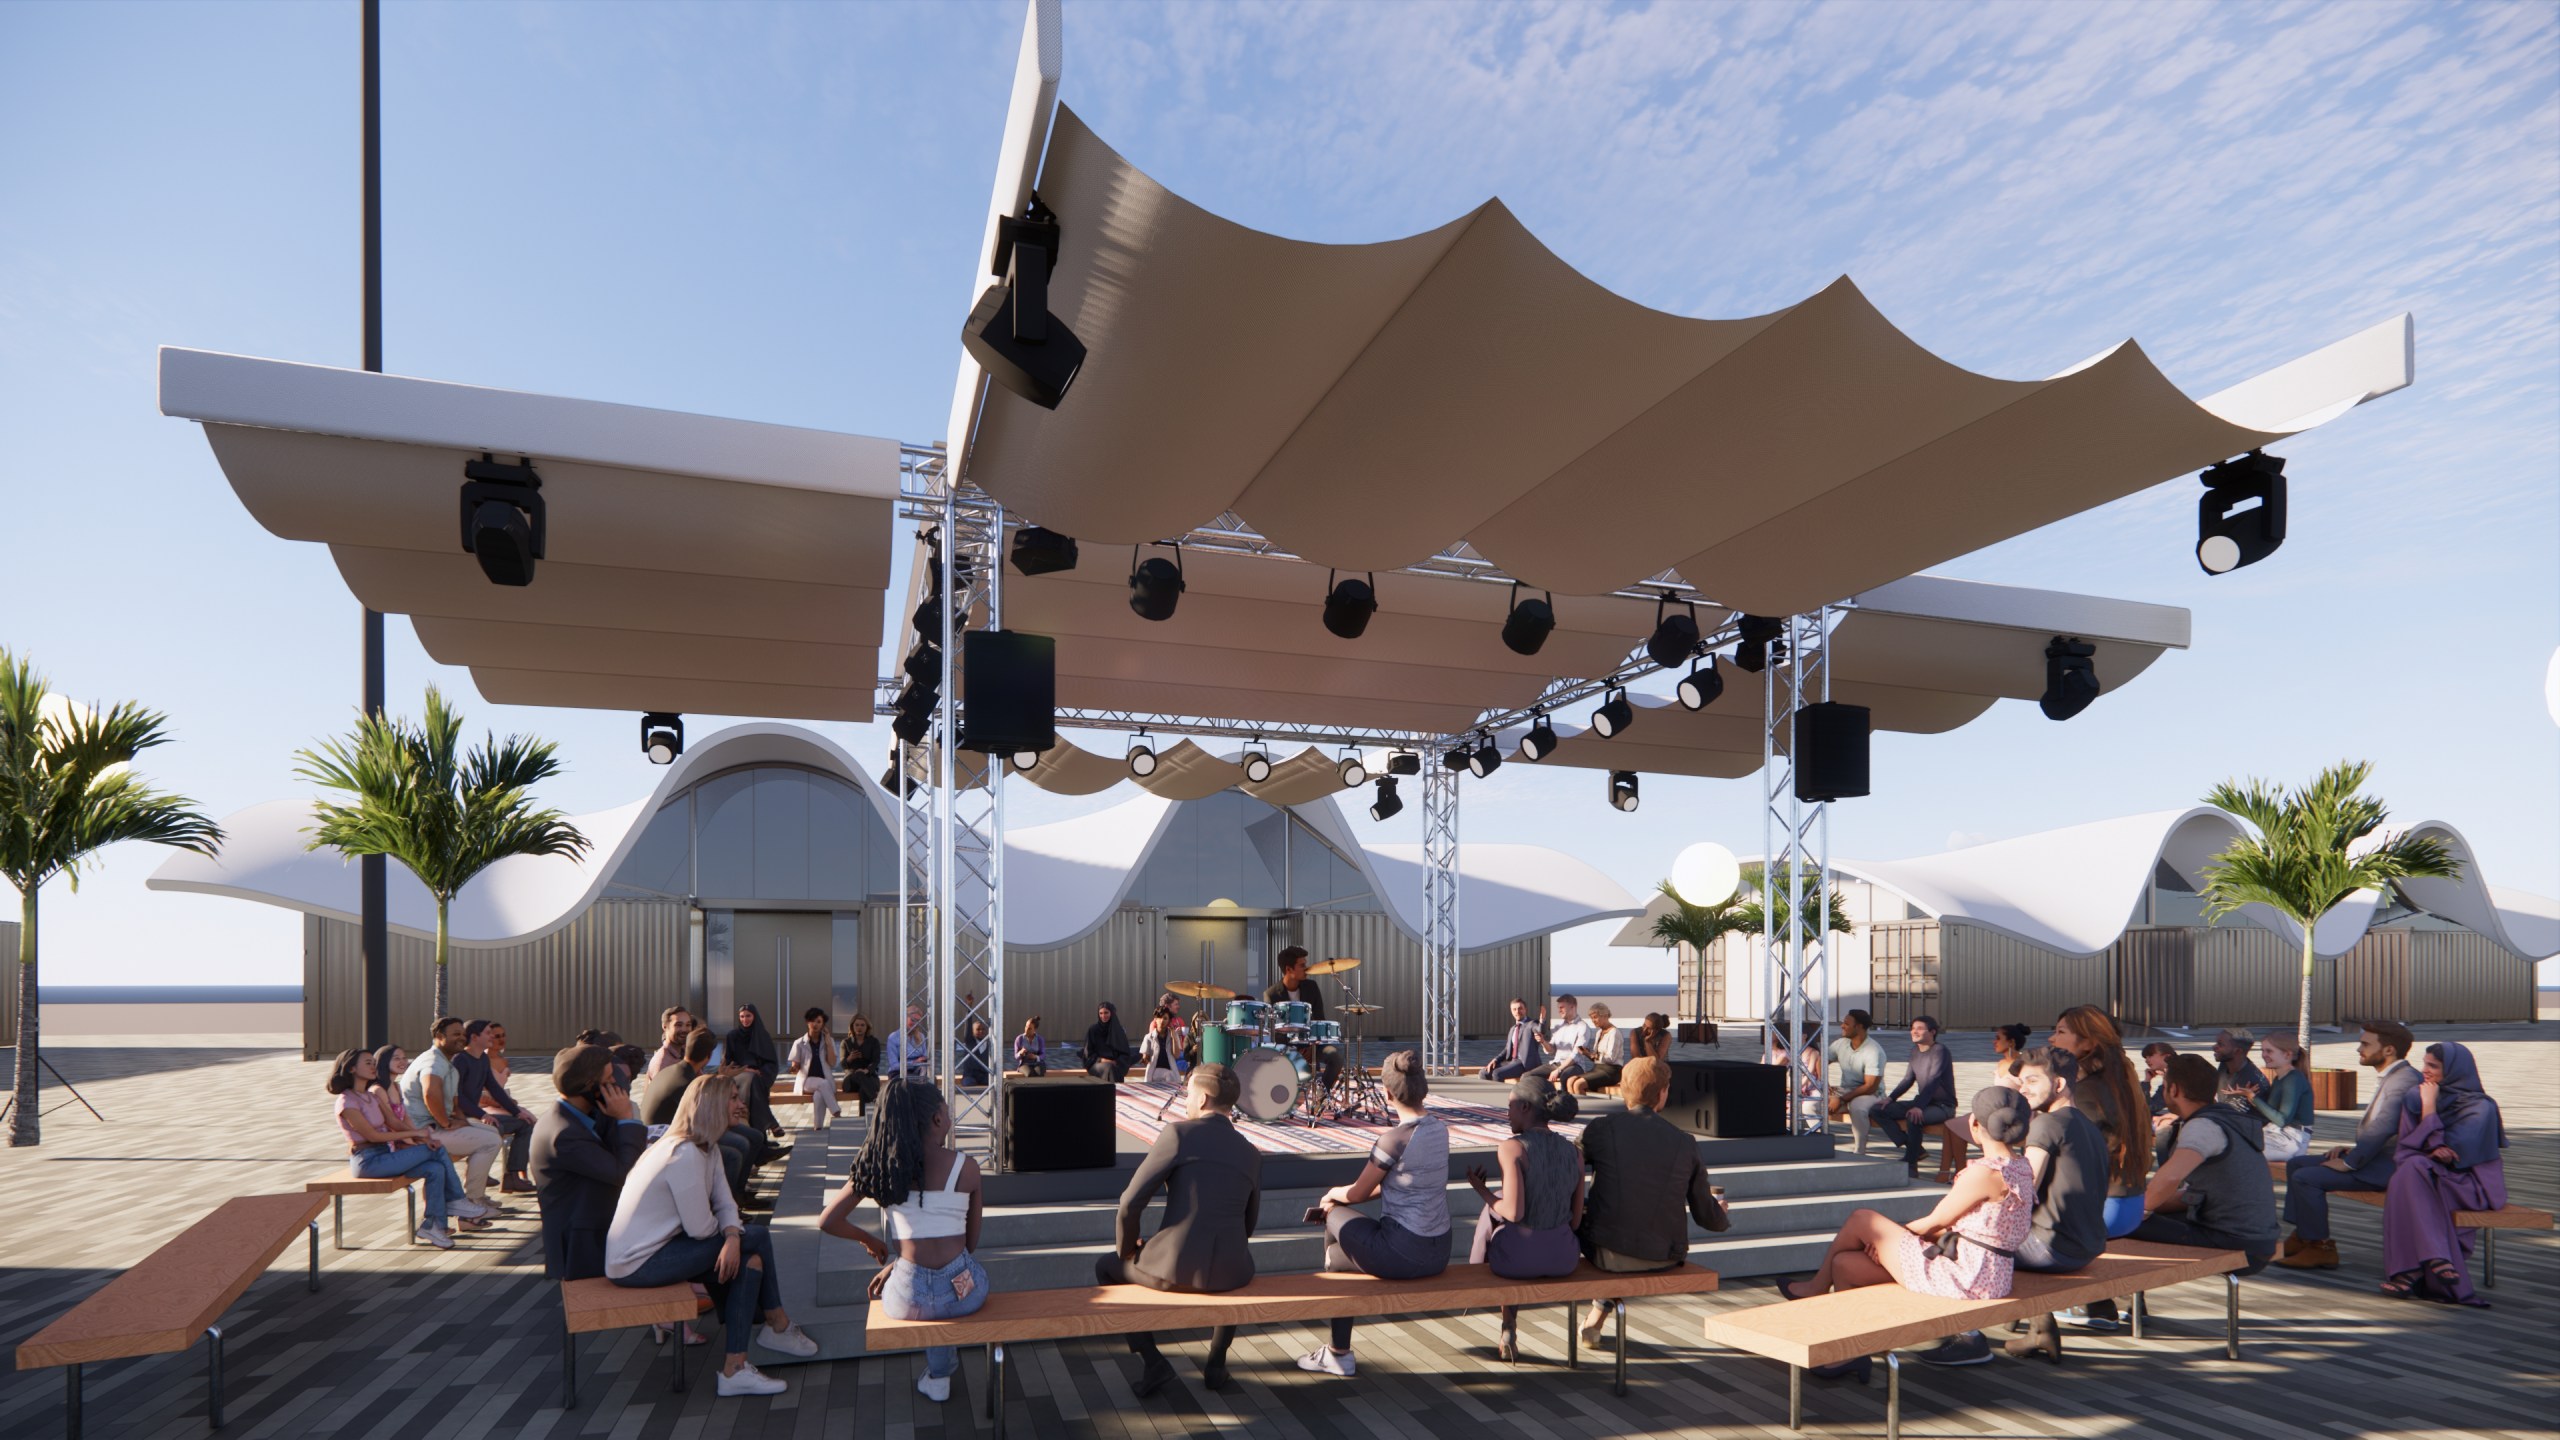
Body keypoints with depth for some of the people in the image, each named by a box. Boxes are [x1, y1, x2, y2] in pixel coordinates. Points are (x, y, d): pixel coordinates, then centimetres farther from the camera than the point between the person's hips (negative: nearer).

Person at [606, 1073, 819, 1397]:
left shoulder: (706, 1149, 8)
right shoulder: (685, 1154, -24)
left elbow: (724, 1203, 0)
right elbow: (700, 1227, -22)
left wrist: (733, 1237, -20)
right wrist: (733, 1237, -1)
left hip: (654, 1249, 10)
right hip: (638, 1264, -10)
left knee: (746, 1261, 1)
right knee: (756, 1239, -10)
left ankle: (734, 1368, 6)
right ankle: (778, 1327, 7)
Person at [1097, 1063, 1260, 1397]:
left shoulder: (1178, 1133, -5)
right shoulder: (1251, 1153, 10)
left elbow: (1131, 1201, -7)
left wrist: (1127, 1250, 11)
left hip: (1173, 1268, -4)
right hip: (1230, 1272, 4)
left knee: (1106, 1267, 26)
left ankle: (1151, 1361, 15)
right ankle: (1217, 1361, 28)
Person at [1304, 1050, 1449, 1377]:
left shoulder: (1395, 1139, -20)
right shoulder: (1439, 1128, 3)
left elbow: (1357, 1194, -8)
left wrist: (1333, 1193, 14)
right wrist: (1343, 1195, 17)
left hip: (1404, 1256, -7)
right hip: (1439, 1253, 7)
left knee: (1335, 1214, 18)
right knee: (1338, 1253, 23)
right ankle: (1338, 1352, 34)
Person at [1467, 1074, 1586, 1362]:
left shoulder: (1512, 1148, -16)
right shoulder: (1574, 1152, 1)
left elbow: (1514, 1212, -23)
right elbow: (1576, 1221, 6)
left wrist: (1482, 1190, -4)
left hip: (1519, 1257, -4)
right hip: (1564, 1259, 5)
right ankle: (1508, 1335, 45)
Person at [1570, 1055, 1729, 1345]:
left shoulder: (1602, 1128, -8)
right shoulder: (1685, 1141, -1)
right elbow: (1707, 1216, 6)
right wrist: (1723, 1216, 31)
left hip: (1610, 1254, -3)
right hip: (1665, 1260, 3)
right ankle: (1596, 1319, 38)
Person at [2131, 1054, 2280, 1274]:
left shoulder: (2203, 1126, -17)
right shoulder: (2225, 1120, 16)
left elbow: (2170, 1177, -35)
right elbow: (2196, 1194, 21)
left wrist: (2143, 1208, -15)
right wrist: (2144, 1206, 10)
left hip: (2238, 1248, -10)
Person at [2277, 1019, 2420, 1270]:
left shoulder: (2403, 1079, -19)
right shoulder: (2389, 1077, 16)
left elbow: (2381, 1129, -26)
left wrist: (2350, 1162, -18)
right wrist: (2353, 1150, 9)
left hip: (2389, 1165, -11)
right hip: (2378, 1156, 11)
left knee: (2306, 1177, -20)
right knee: (2296, 1164, 8)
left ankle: (2319, 1248, -7)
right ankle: (2301, 1237, 9)